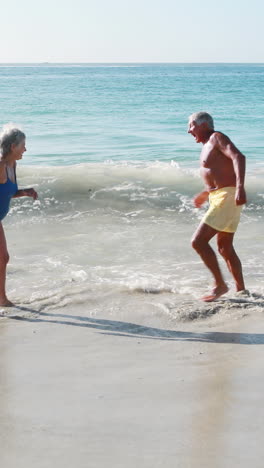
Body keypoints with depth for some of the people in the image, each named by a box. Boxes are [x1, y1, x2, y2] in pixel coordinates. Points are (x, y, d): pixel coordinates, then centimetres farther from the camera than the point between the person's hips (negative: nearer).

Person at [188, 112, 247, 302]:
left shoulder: (217, 138, -8)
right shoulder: (208, 145, 20)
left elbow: (238, 157, -23)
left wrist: (240, 187, -36)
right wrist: (206, 193, 36)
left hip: (227, 197, -10)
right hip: (218, 197, 10)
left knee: (198, 241, -13)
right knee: (225, 248, 16)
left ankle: (220, 285, -4)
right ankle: (241, 290, 23)